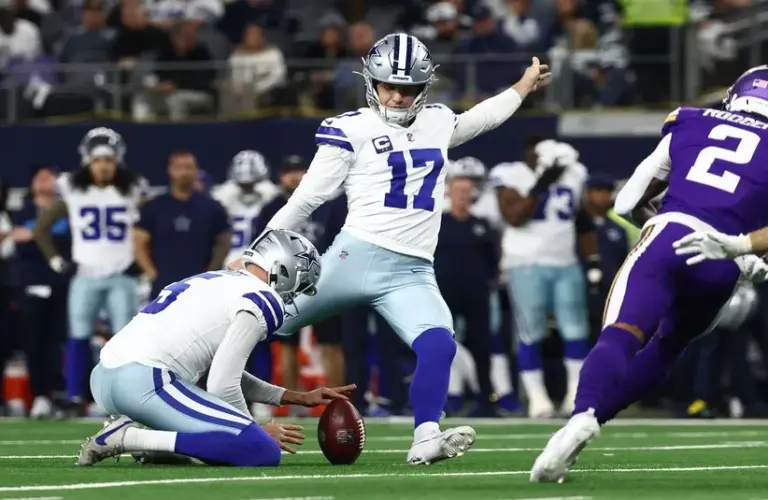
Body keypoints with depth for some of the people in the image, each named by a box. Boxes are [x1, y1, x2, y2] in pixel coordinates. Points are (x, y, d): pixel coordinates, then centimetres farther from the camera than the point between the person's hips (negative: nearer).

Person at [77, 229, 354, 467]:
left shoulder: (216, 282, 26)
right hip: (145, 380, -10)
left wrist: (298, 398, 34)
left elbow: (227, 373, 31)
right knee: (263, 451, -14)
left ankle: (123, 430, 6)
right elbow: (222, 386, -7)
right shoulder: (262, 302, -2)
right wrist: (256, 430, 10)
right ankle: (130, 438, -17)